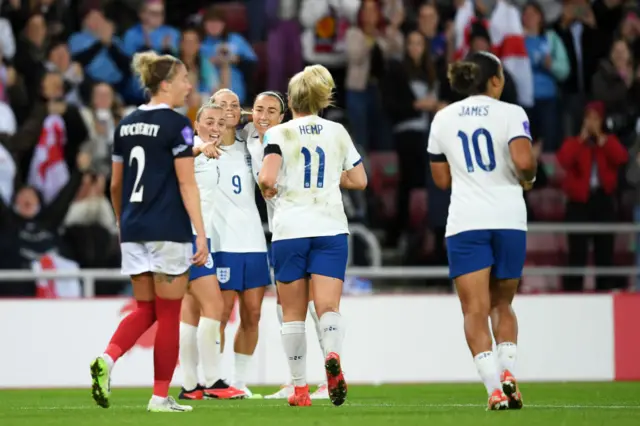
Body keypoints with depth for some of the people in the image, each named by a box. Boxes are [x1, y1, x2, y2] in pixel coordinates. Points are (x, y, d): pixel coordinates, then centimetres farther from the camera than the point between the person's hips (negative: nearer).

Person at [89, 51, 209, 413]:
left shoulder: (127, 125, 11)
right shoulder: (177, 125, -9)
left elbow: (116, 184, 15)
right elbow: (186, 183, -13)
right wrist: (201, 234, -13)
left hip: (133, 230, 6)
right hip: (168, 231, -6)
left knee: (145, 310, 13)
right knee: (168, 315, 3)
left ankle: (107, 359, -13)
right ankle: (161, 396, 5)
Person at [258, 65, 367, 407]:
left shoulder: (280, 134, -3)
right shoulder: (337, 132, 8)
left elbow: (267, 179, -17)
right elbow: (359, 180, 11)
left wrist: (267, 190, 5)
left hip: (290, 230, -2)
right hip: (331, 228, 2)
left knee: (293, 314, 9)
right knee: (328, 306, -7)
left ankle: (300, 388, 9)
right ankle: (332, 355, -38)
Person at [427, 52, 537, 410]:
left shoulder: (443, 118, 10)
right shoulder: (510, 113, -1)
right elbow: (524, 161, -17)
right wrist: (528, 179, 4)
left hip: (465, 222, 1)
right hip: (508, 219, 0)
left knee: (476, 309, -4)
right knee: (502, 304, 16)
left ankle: (494, 386, -20)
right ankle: (508, 369, -5)